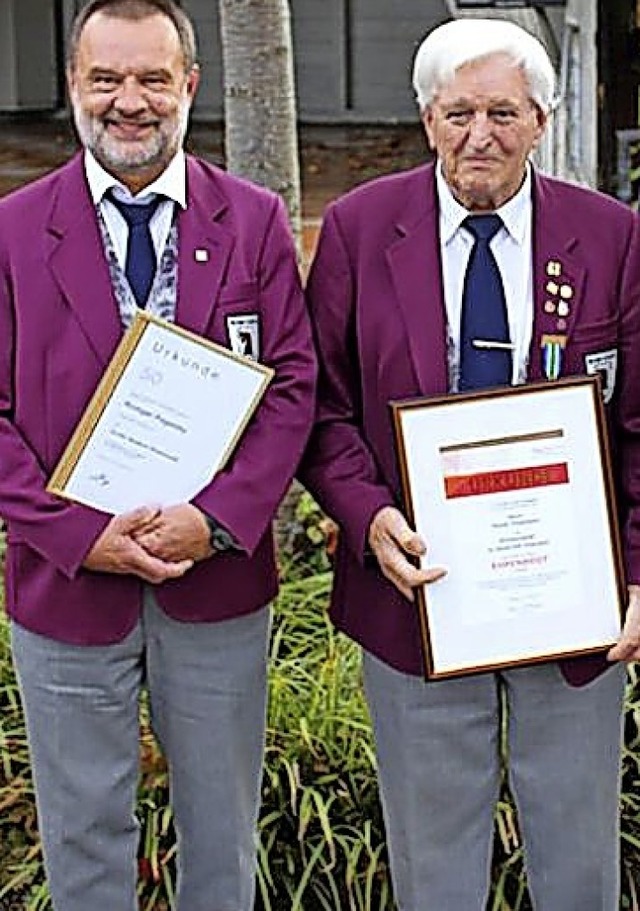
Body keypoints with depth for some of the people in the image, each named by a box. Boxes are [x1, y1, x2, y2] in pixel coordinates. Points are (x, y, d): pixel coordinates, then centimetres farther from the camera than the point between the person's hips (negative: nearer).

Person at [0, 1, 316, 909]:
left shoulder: (256, 221, 0)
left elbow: (293, 385, -4)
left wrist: (217, 519, -17)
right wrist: (79, 534, -16)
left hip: (221, 582, 1)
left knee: (222, 833, 18)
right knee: (83, 835, 15)